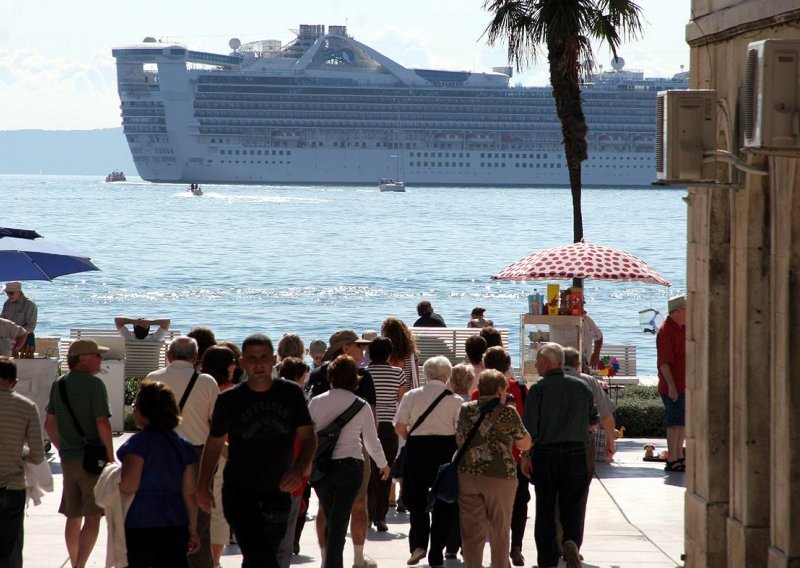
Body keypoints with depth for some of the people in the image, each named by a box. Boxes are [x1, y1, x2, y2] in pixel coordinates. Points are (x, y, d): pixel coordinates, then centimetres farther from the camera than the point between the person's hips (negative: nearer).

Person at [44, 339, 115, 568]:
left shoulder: (58, 385, 10)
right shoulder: (94, 384, -12)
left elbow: (49, 424, 15)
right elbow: (102, 423, -16)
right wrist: (111, 457, -9)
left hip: (68, 458, 7)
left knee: (73, 517, 14)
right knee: (92, 517, -7)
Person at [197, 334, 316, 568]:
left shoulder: (291, 393, 3)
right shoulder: (229, 400, -1)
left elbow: (308, 437, 5)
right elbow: (214, 443, 10)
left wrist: (298, 469, -13)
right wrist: (203, 487, 7)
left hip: (278, 494, 3)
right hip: (240, 495, -3)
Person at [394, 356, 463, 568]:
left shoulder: (411, 396, 0)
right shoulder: (455, 400, -3)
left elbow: (399, 427, -3)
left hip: (417, 448, 1)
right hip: (445, 449, -1)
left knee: (416, 497, 17)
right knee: (442, 503, 9)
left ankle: (418, 544, -2)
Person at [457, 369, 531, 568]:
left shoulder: (466, 410, 7)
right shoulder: (507, 412, -4)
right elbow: (525, 445, 4)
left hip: (467, 475, 3)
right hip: (499, 476, -3)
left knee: (472, 531, 6)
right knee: (499, 532, 7)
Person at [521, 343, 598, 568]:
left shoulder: (538, 389, -8)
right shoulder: (581, 387, 3)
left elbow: (529, 427, -12)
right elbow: (593, 422, 12)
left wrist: (525, 456, -3)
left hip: (545, 454, -2)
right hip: (577, 454, 2)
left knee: (545, 511, 8)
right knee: (571, 507, 10)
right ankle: (572, 542, -19)